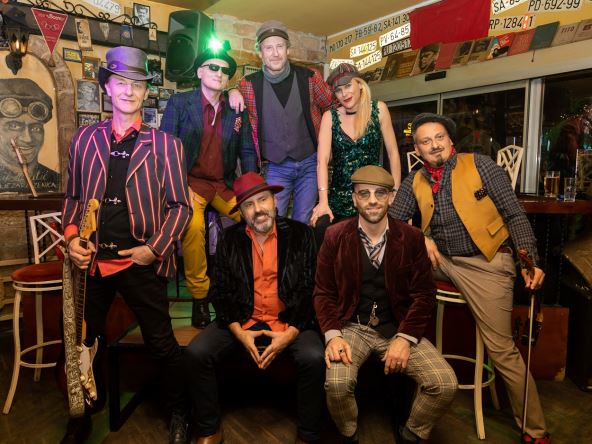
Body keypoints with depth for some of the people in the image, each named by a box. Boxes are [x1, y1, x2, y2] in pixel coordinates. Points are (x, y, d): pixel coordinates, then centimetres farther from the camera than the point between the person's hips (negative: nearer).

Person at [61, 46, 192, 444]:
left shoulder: (165, 144, 0)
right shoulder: (85, 139, 9)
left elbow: (180, 205, -2)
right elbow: (73, 197, 15)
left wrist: (154, 249, -12)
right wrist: (72, 237, -2)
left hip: (141, 262, -3)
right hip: (92, 260, 4)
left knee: (162, 344, 7)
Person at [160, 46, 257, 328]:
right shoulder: (179, 103, 3)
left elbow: (247, 152, 11)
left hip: (224, 185, 4)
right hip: (190, 182, -3)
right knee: (194, 225, -32)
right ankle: (199, 296, -14)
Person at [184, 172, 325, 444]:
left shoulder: (300, 234, -2)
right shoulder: (229, 239, 4)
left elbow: (311, 290, -5)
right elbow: (220, 292, 3)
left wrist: (289, 334, -16)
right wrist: (239, 332, -11)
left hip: (290, 323, -2)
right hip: (242, 322, 2)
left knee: (314, 358, -28)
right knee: (196, 353, -17)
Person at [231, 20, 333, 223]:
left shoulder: (310, 77, -4)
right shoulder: (250, 84, -5)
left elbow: (332, 107, 11)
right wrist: (233, 92, -11)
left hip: (310, 163, 1)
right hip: (276, 167, 0)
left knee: (303, 223, 10)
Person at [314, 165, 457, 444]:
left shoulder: (412, 237, -1)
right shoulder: (335, 236, -3)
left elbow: (424, 294, 0)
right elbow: (323, 292, -1)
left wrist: (405, 338, -12)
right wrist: (332, 334, -16)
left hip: (397, 327, 2)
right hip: (352, 326, -1)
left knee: (446, 385, -15)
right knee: (336, 384, -27)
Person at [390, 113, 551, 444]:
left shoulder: (479, 165, -3)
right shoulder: (414, 181, 6)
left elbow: (515, 215, -5)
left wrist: (530, 260, -15)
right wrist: (421, 238, -15)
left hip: (485, 262, -4)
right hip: (440, 259, 4)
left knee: (502, 349, -5)